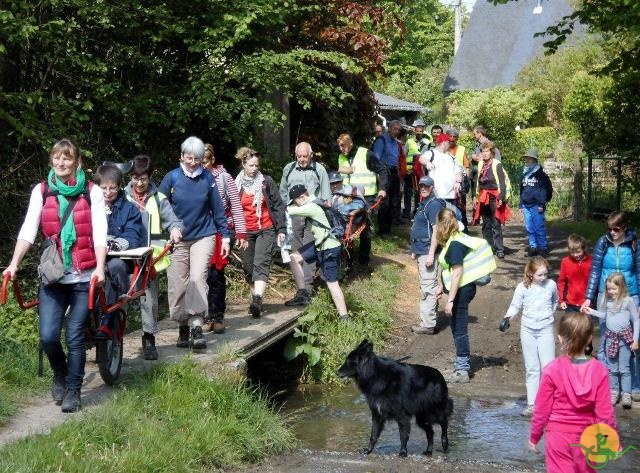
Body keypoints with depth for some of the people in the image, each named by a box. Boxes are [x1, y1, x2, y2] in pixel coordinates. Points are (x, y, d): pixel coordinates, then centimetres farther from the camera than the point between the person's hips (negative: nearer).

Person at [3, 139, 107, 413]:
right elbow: (28, 229, -3)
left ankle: (72, 390, 17)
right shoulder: (41, 191, 6)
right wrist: (15, 263, -17)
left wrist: (100, 268, -20)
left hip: (84, 276, -1)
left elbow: (99, 233, -7)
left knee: (75, 337, -1)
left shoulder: (92, 192, 2)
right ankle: (60, 374, 23)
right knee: (48, 336, -8)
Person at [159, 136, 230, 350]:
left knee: (198, 278, -15)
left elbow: (217, 209, 6)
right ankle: (183, 328, 18)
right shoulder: (172, 178, -3)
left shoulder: (207, 178, 0)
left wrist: (225, 236, 7)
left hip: (203, 236, -1)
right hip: (176, 239, 1)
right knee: (177, 284, 4)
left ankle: (196, 326, -17)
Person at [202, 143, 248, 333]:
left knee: (216, 274, -1)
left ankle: (217, 316, 9)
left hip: (222, 230, -1)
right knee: (207, 275, 0)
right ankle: (211, 316, 8)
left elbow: (236, 206, 0)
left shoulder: (224, 177, -2)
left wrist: (240, 233, -4)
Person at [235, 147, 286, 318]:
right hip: (246, 233, 2)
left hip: (266, 230, -2)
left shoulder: (267, 181, 2)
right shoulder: (236, 185, 4)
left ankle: (257, 299, -28)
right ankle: (257, 301, 19)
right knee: (248, 267, 6)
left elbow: (278, 206, 5)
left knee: (261, 264, -16)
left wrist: (281, 229, 1)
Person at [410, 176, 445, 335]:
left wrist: (431, 254, -24)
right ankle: (428, 321, 23)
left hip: (428, 252, -11)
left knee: (428, 289, -9)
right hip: (421, 251, 11)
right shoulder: (423, 203, 17)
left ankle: (428, 325, -7)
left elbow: (436, 230, -20)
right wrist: (415, 250, 25)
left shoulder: (434, 204, -14)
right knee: (426, 288, 15)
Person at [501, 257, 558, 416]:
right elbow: (515, 306, -4)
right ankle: (532, 403, 12)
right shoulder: (523, 288, -9)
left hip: (546, 330, 0)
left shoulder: (551, 285, -5)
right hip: (528, 330, 0)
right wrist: (508, 316, -22)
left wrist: (548, 314, 9)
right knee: (531, 369, 7)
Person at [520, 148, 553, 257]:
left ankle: (543, 248, 0)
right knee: (529, 228, 6)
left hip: (536, 206, -6)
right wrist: (521, 204, 18)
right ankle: (533, 247, 14)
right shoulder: (524, 174, 15)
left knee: (539, 227, -6)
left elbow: (544, 190, -7)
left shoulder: (540, 173, -3)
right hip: (526, 205, 6)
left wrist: (542, 204, -13)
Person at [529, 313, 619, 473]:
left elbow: (542, 409, -8)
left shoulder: (552, 370, -15)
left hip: (558, 435, -2)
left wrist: (534, 436, 5)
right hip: (585, 436, 2)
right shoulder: (599, 370, -10)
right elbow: (604, 411, -8)